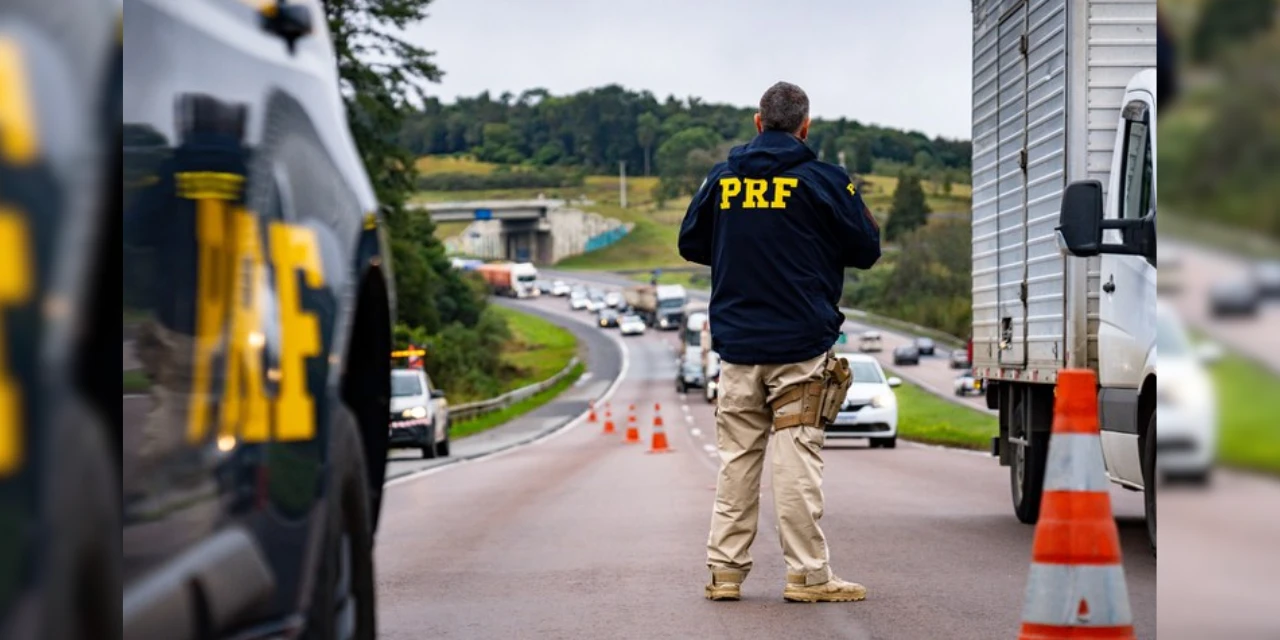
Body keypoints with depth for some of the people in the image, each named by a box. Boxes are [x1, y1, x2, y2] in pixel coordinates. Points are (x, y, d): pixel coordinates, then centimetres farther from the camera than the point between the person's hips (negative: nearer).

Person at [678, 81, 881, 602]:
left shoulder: (722, 179, 5)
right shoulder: (822, 181, -6)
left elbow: (691, 244, 15)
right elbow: (865, 250, 0)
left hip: (737, 347, 4)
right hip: (801, 348, -3)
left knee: (736, 459, 9)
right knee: (798, 461, -3)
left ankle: (725, 569, 10)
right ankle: (808, 575, -1)